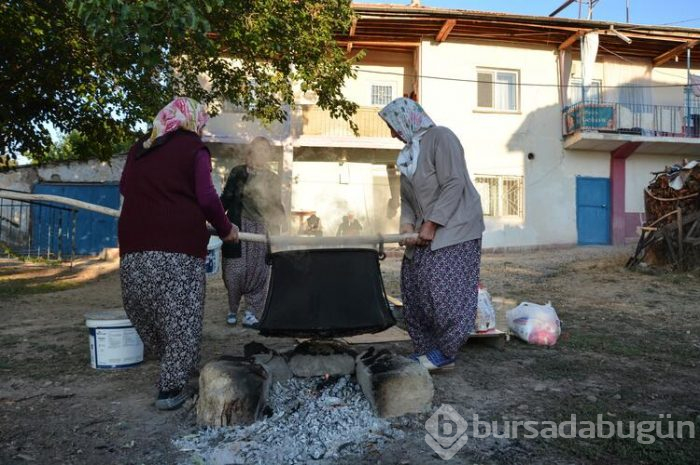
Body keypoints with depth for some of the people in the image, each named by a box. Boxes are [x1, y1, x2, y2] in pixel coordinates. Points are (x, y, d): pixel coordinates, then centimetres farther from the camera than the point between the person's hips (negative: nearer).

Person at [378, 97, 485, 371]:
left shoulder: (440, 137, -10)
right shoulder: (409, 151, 15)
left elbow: (454, 186, -19)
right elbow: (407, 197, 14)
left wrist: (431, 224, -21)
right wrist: (407, 225, -4)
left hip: (453, 227, -8)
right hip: (425, 231, 8)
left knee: (444, 290, -10)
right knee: (414, 287, 5)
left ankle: (444, 353, 2)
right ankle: (425, 350, 14)